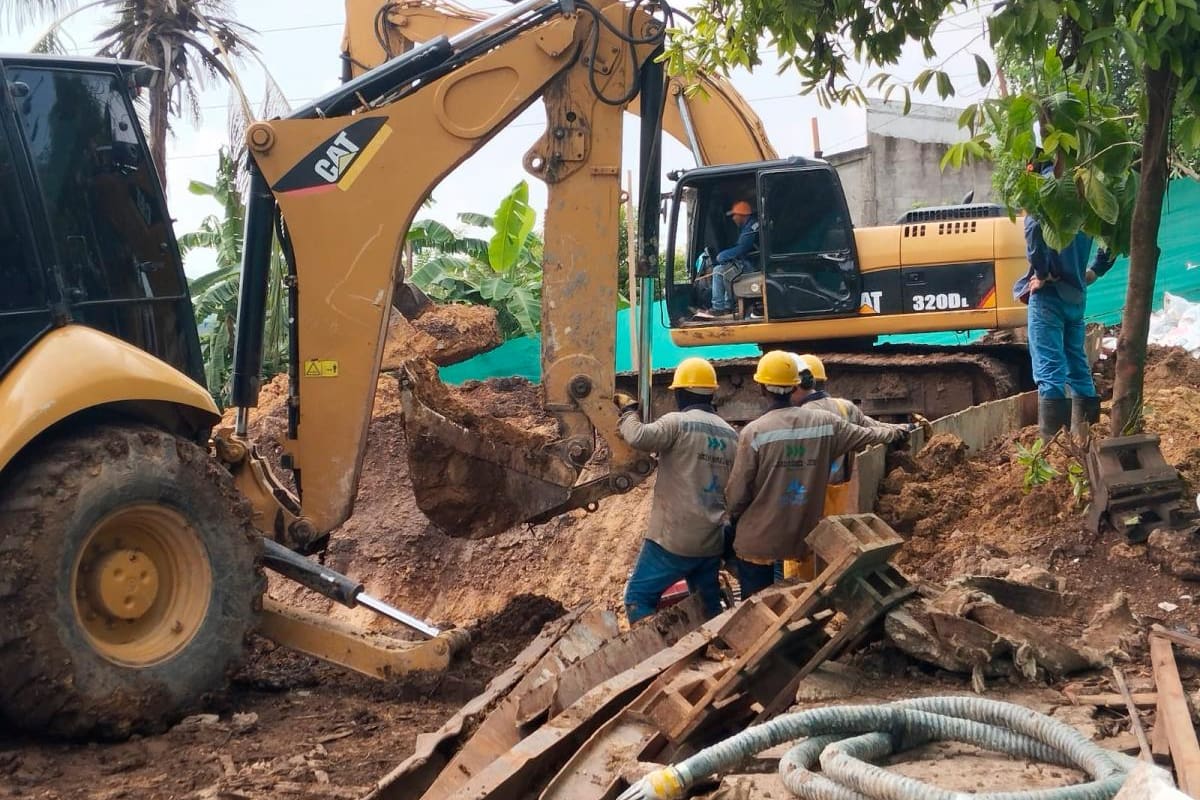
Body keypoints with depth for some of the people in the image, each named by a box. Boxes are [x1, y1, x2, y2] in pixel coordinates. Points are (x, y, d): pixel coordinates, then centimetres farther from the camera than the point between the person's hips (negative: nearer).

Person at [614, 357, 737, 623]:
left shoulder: (677, 422, -11)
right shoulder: (730, 434, 11)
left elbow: (637, 437, -25)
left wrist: (628, 410, -7)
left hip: (674, 539, -6)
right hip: (712, 541, 7)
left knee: (639, 597, 3)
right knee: (709, 606, 16)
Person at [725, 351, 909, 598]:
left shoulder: (754, 431, -15)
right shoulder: (825, 422, -2)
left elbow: (737, 492, -11)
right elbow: (867, 435, 16)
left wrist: (733, 518, 11)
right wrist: (896, 432, 36)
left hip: (757, 539, -4)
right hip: (802, 537, 4)